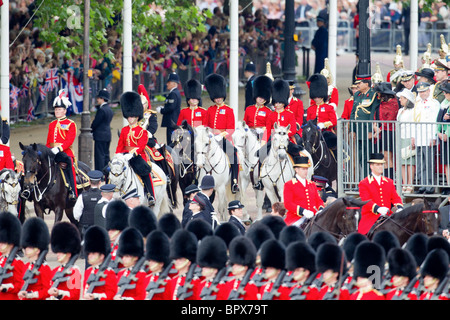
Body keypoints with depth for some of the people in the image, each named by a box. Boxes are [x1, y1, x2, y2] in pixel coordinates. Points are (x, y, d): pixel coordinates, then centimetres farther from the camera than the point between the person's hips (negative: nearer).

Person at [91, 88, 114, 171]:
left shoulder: (101, 110, -17)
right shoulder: (109, 109, 12)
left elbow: (95, 123, -15)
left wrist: (91, 130, 3)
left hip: (100, 136, -9)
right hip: (108, 136, 9)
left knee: (99, 155, -7)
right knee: (106, 155, 14)